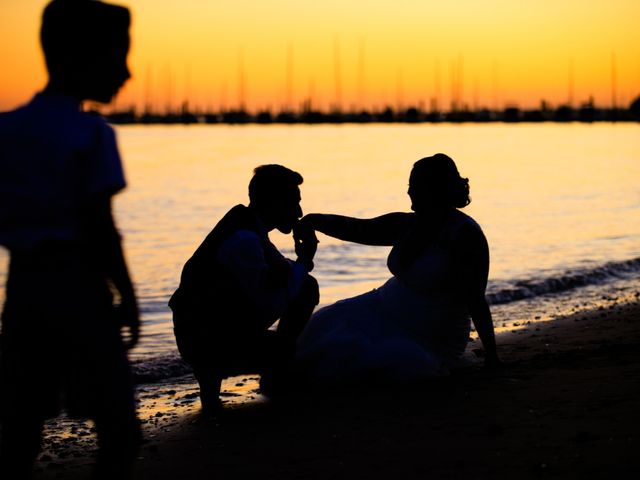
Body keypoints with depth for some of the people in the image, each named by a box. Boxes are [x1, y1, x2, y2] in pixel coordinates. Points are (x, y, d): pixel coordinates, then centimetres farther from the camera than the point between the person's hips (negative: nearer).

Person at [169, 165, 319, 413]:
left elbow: (281, 273, 17)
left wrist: (302, 260, -5)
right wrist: (304, 261, -11)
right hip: (202, 343, -10)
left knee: (306, 288, 10)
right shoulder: (243, 241, -26)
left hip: (228, 325, 10)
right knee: (291, 349, -26)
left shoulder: (250, 227, 5)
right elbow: (272, 303, -23)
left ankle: (277, 379, 18)